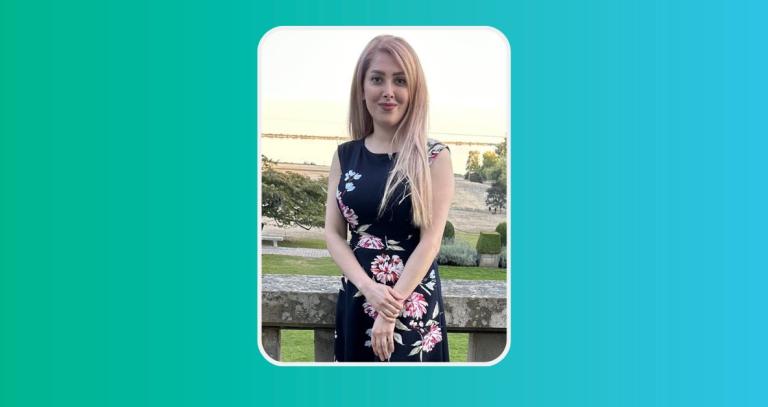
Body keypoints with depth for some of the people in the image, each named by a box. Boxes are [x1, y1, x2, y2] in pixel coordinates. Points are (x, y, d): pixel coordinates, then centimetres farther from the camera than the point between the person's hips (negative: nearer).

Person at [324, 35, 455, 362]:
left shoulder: (434, 157, -5)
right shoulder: (345, 156, 5)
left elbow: (431, 240, -10)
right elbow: (333, 234, 2)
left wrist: (393, 307, -14)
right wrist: (369, 288, -13)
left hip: (414, 303, -3)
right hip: (355, 299, 3)